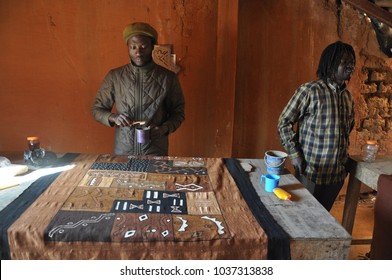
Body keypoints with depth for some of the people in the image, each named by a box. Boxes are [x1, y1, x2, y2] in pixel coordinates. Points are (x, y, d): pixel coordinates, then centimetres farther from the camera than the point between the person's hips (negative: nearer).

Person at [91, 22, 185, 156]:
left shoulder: (168, 78, -5)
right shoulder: (114, 77, -2)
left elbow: (178, 113, 2)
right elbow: (96, 109, 5)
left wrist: (164, 129, -17)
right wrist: (113, 117, -16)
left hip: (156, 153, -1)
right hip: (122, 152, 1)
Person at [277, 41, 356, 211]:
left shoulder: (347, 96, 7)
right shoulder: (309, 91, -13)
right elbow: (284, 122, -9)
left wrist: (343, 154, 14)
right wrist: (294, 154, -14)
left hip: (337, 175, 6)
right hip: (311, 173, -6)